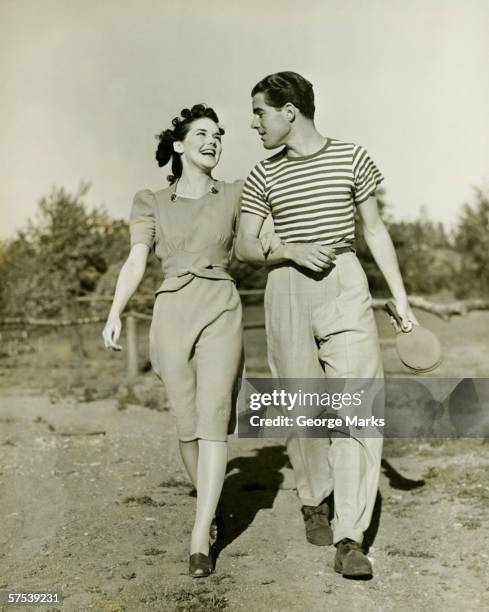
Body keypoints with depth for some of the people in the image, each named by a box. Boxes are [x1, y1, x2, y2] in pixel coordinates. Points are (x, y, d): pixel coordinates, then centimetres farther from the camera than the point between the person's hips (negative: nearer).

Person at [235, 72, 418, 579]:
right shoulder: (263, 176, 7)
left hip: (346, 288, -1)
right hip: (287, 290, 1)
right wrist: (293, 251, -13)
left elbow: (375, 230, 8)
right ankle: (314, 503, 29)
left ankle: (348, 539, -7)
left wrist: (401, 298, 5)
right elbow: (244, 248, 6)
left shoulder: (351, 157, 4)